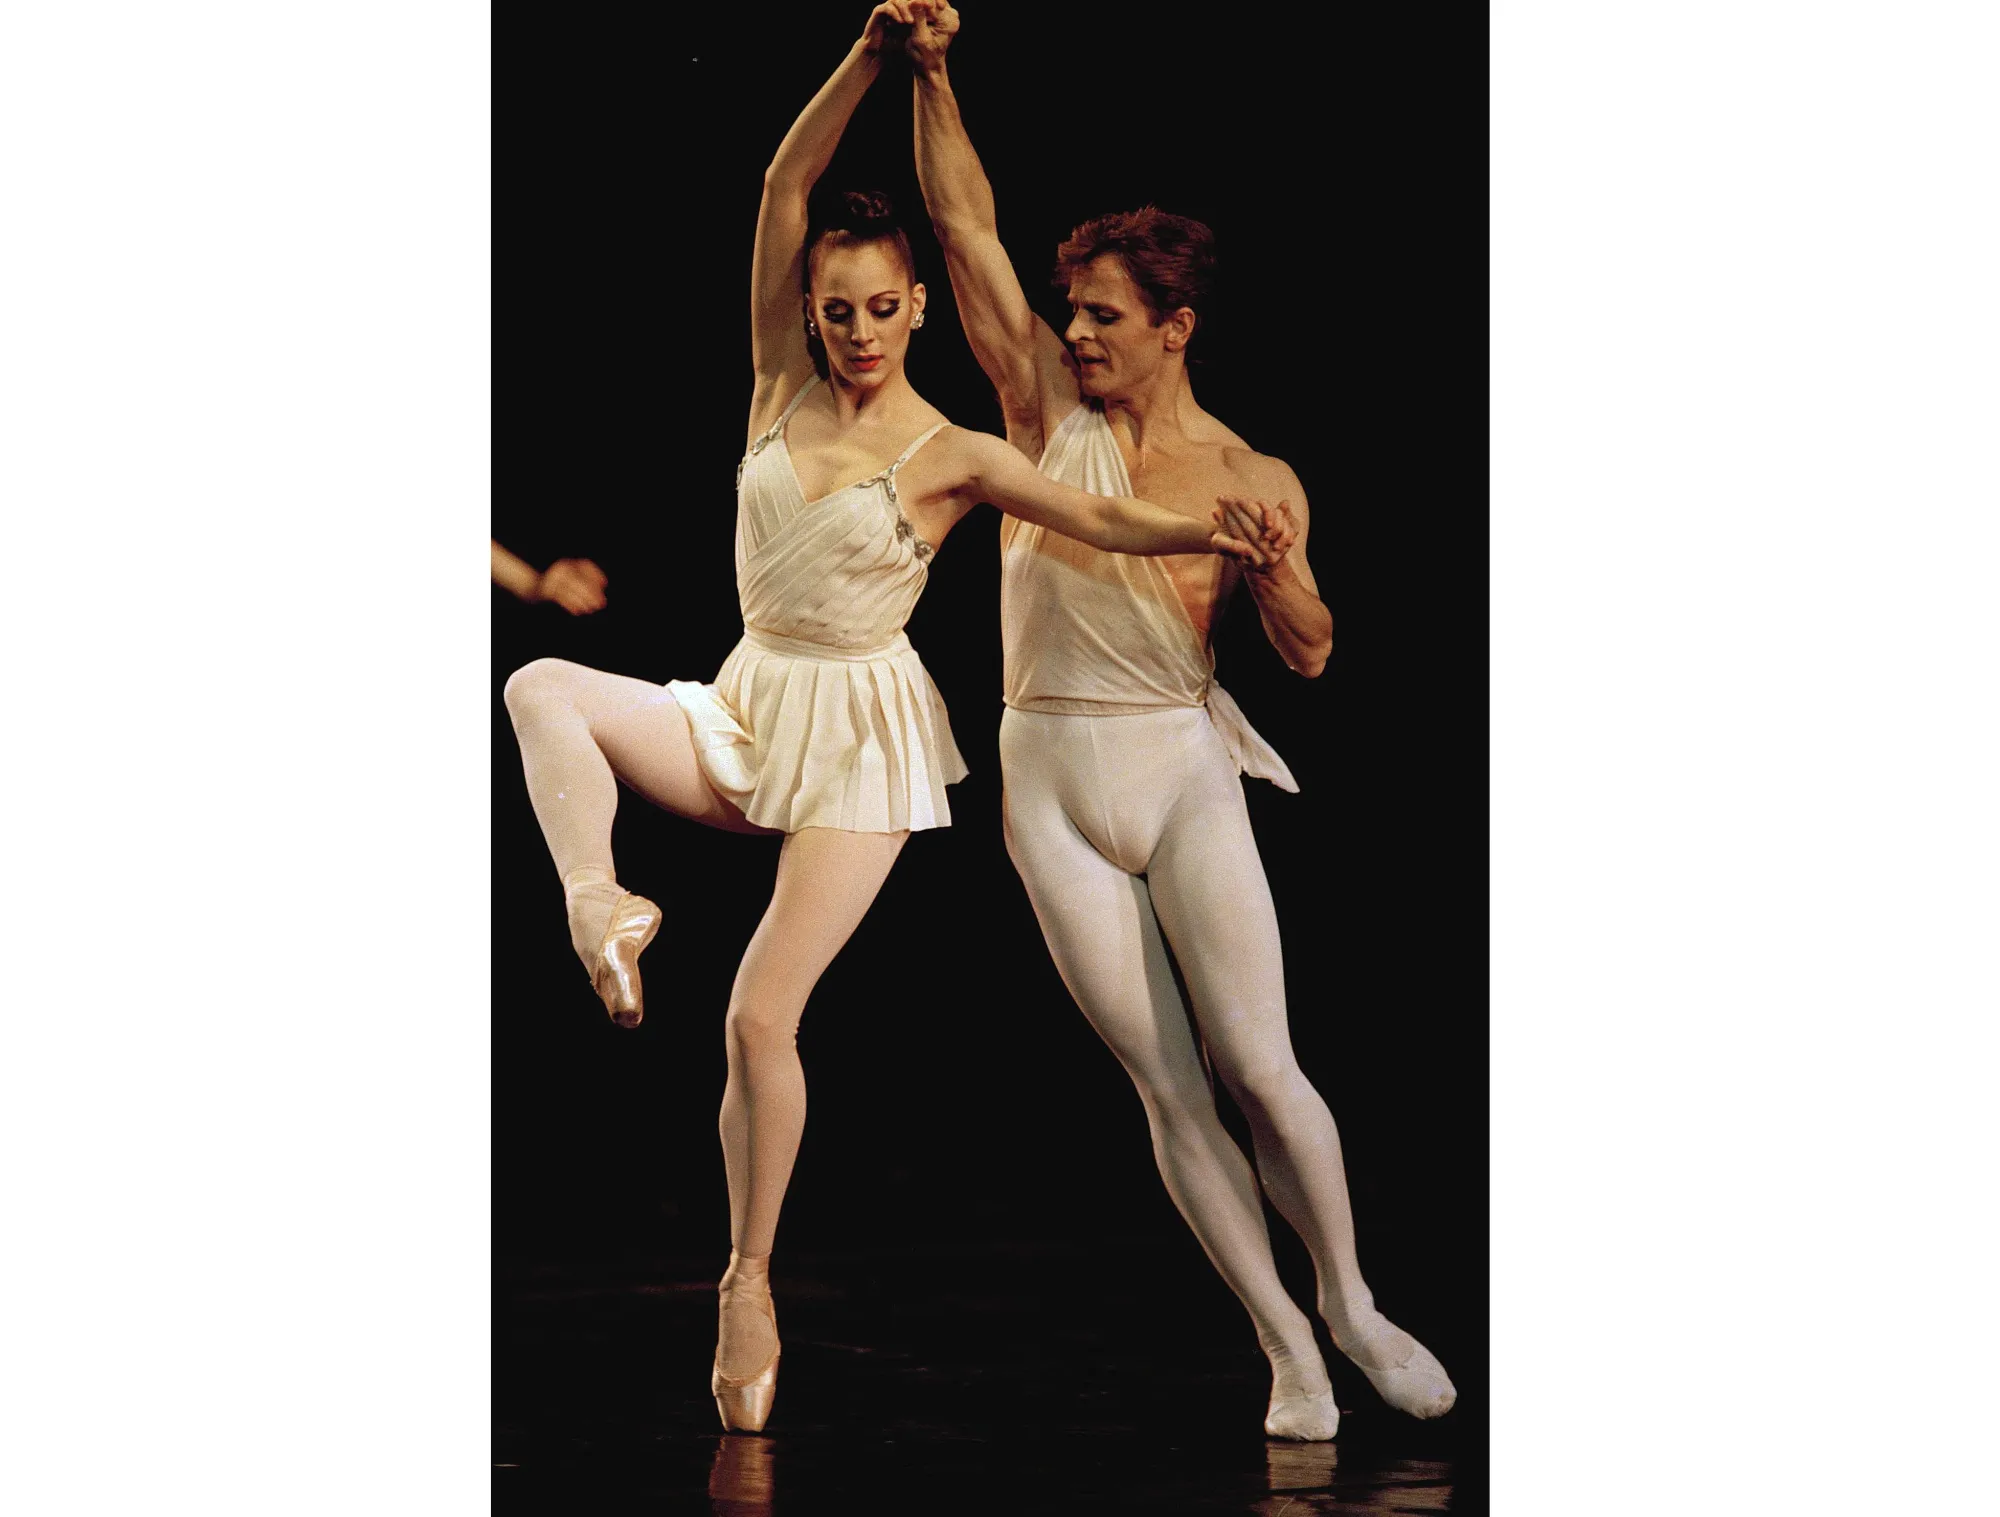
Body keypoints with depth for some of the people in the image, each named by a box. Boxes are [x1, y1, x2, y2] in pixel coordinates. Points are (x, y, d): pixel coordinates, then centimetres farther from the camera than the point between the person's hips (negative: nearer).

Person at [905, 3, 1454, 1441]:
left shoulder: (1254, 481, -1)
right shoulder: (1051, 408, 1)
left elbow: (1309, 655, 4)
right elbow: (966, 227, -4)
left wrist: (1280, 575, -17)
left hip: (1184, 769, -1)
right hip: (1053, 782, 1)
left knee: (1259, 1065, -9)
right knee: (1167, 1090, 0)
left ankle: (1352, 1302, 13)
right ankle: (1286, 1346, 9)